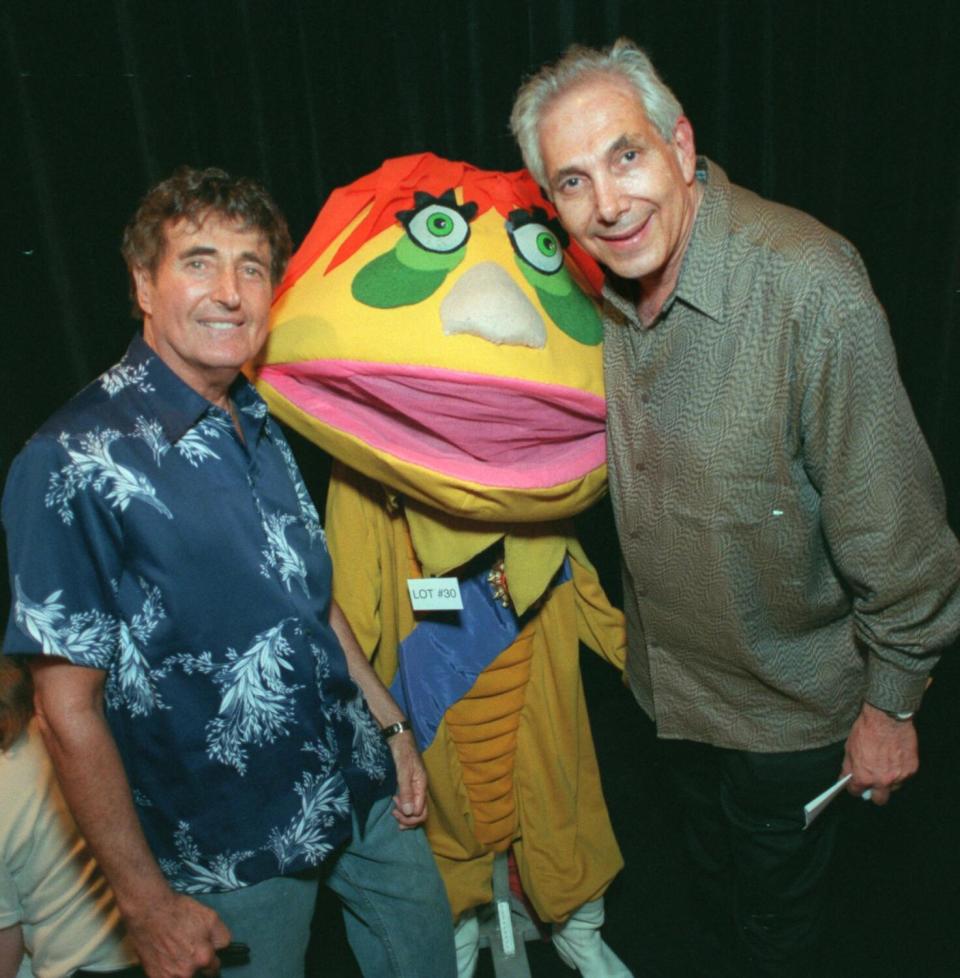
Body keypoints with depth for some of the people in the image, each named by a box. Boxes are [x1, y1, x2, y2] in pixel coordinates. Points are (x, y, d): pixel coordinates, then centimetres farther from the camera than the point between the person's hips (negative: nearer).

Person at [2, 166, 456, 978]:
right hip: (233, 847, -6)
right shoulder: (78, 462, -20)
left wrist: (392, 726, 11)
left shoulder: (262, 427, 2)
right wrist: (146, 901, -13)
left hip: (366, 787, 7)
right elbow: (69, 709, -17)